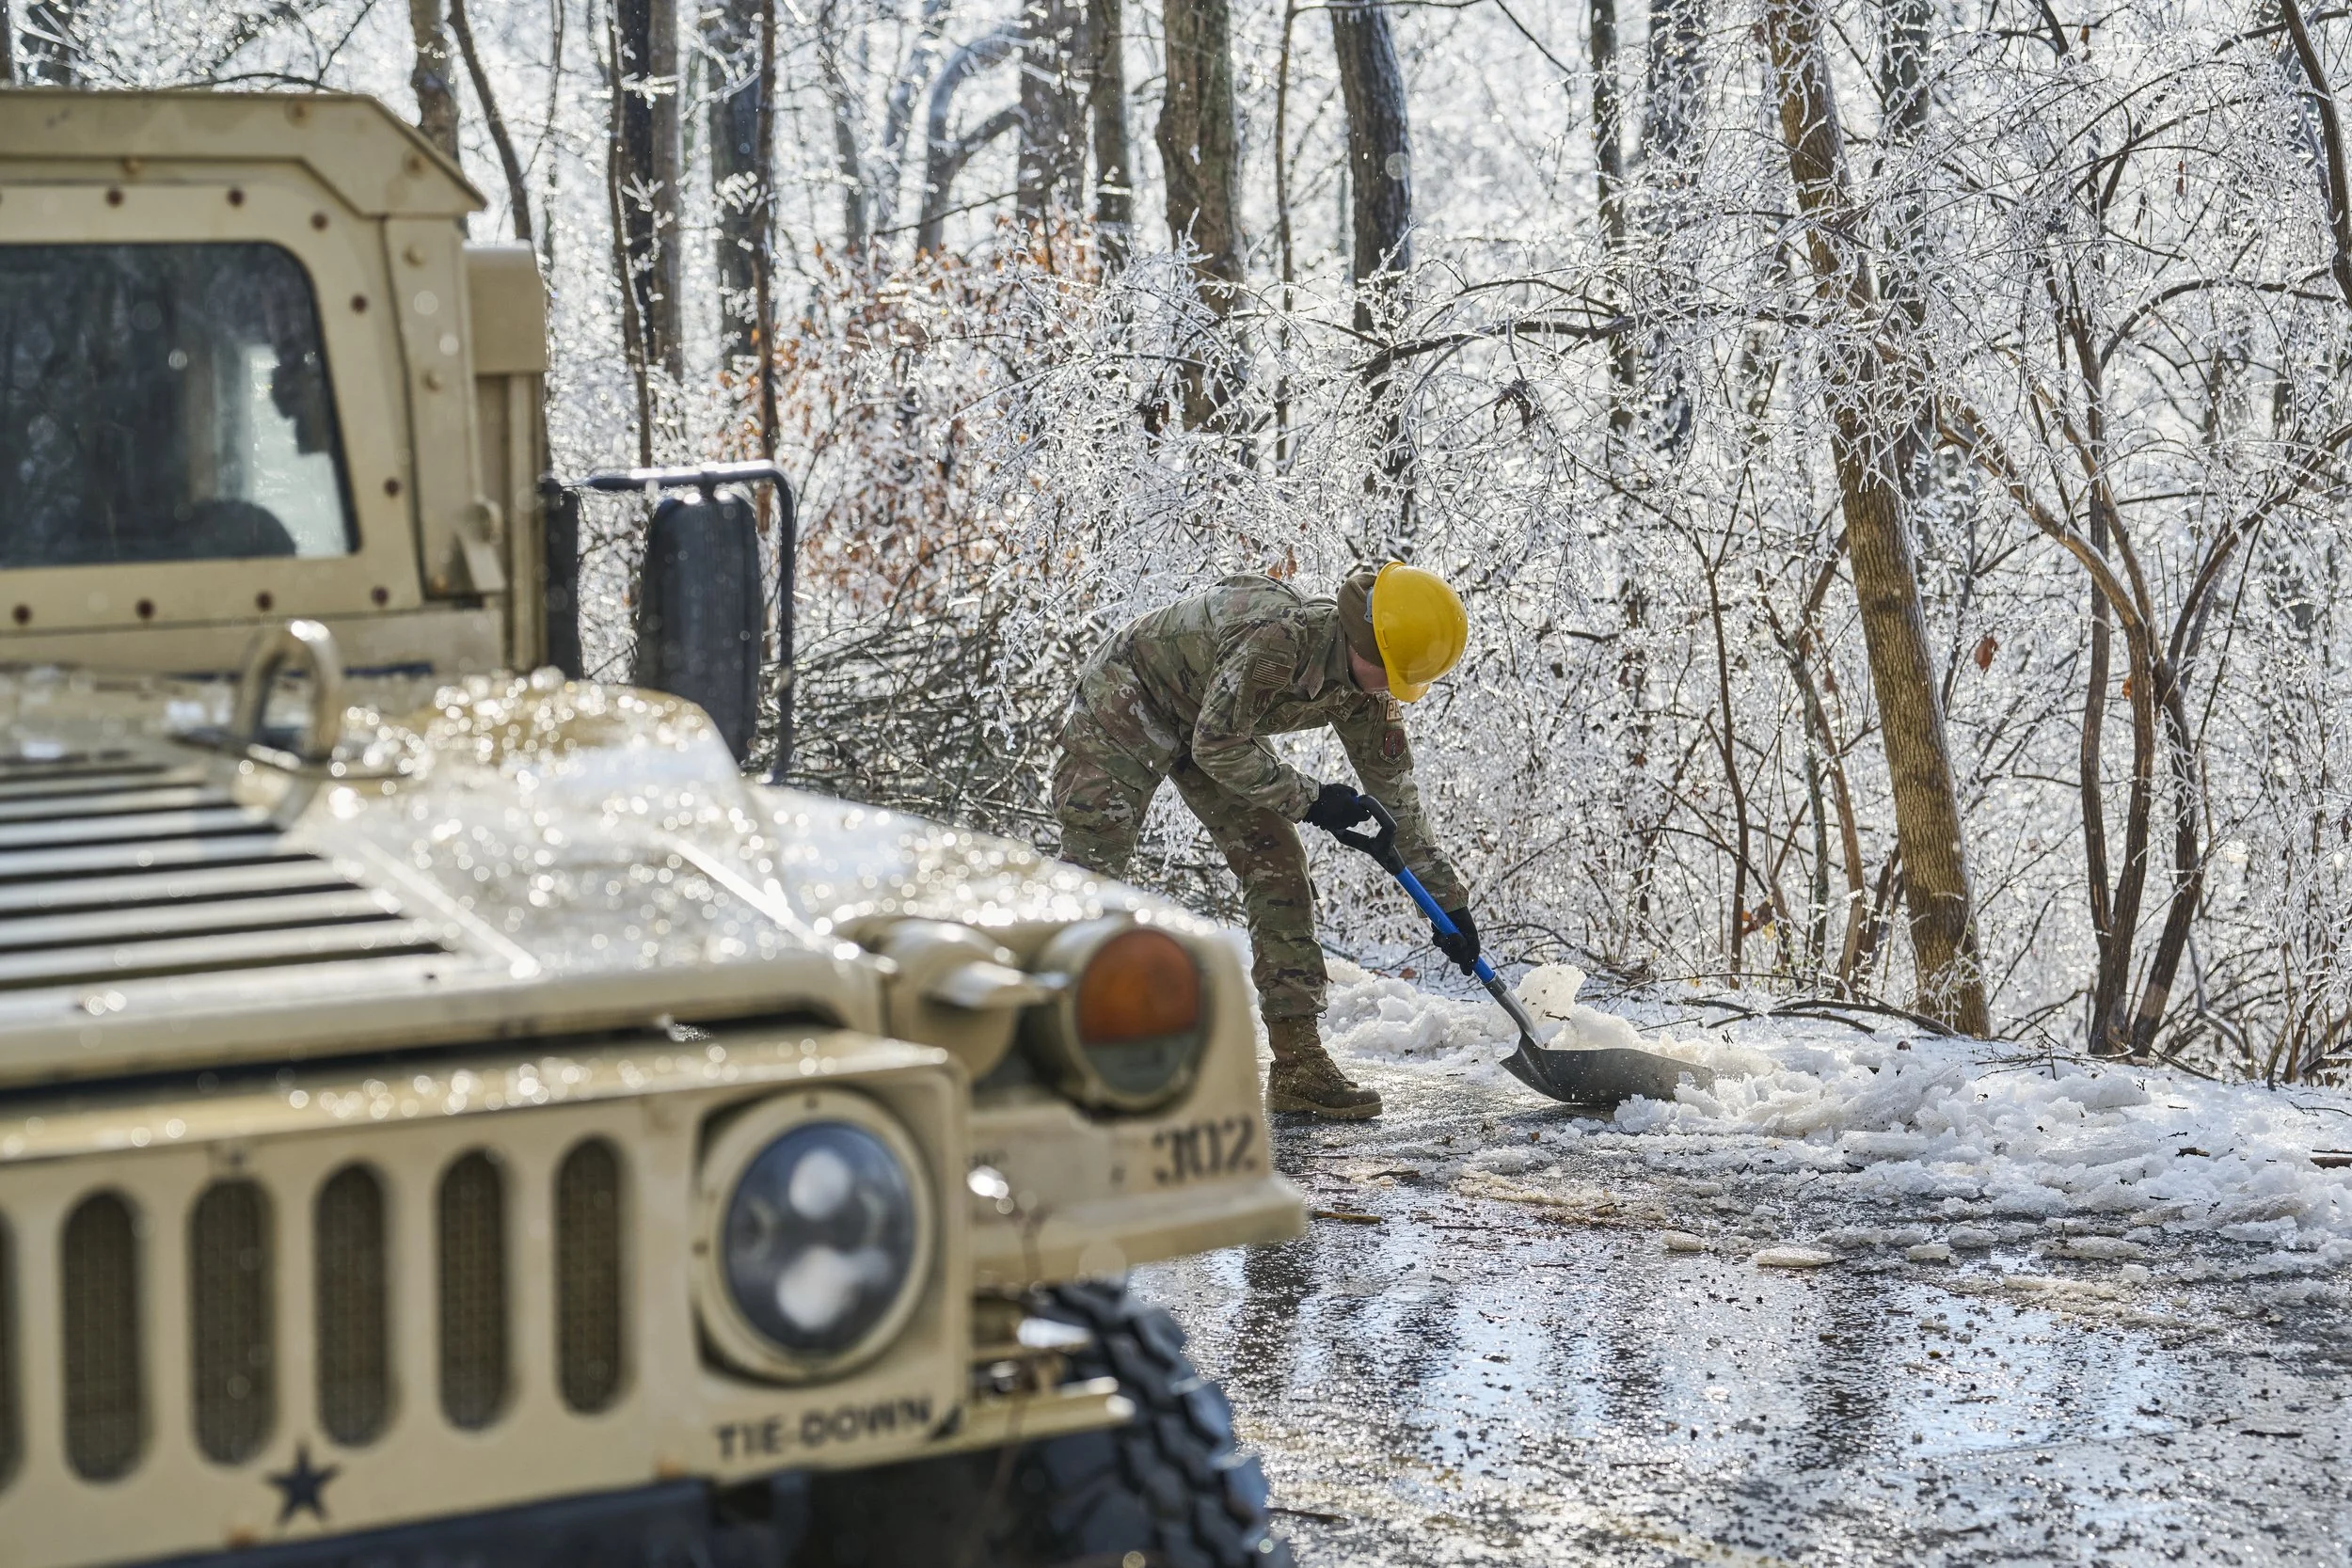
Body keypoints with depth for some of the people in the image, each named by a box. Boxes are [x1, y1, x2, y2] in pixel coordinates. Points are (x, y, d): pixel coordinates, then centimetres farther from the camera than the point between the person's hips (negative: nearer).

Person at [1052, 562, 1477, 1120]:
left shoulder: (1366, 687, -13)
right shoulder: (1278, 637, -38)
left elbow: (1393, 787, -1)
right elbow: (1217, 746, -31)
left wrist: (1446, 899, 2)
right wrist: (1309, 800, -25)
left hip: (1211, 725, 8)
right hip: (1126, 697, -8)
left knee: (1278, 869, -2)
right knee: (1090, 870, -15)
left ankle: (1300, 1068, 1)